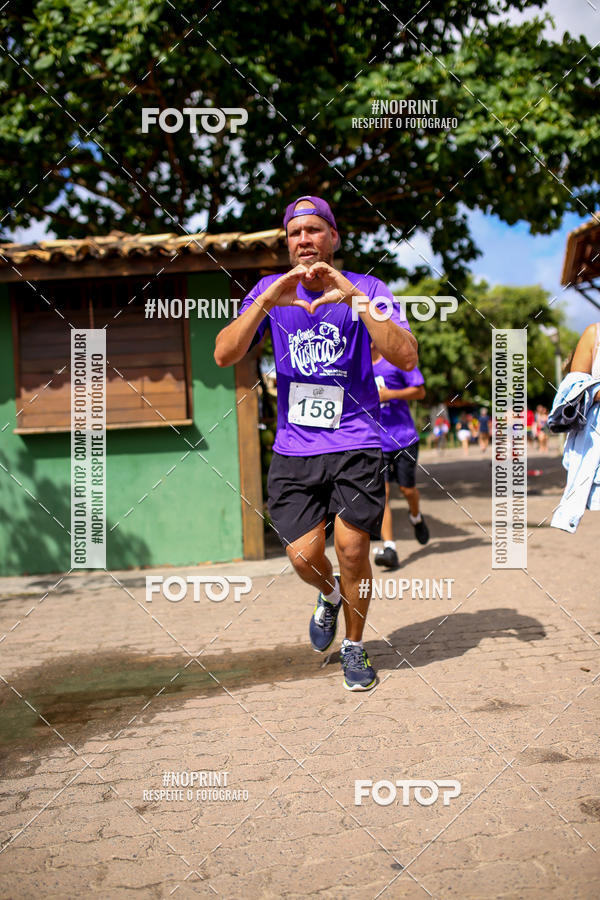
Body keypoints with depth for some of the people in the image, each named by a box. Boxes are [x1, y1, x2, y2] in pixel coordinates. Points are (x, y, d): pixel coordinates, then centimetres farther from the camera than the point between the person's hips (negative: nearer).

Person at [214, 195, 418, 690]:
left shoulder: (367, 289, -1)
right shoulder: (270, 291, 6)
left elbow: (407, 358, -16)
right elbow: (224, 355, -6)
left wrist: (354, 297, -25)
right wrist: (265, 302, -21)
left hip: (356, 444, -2)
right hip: (293, 448, 2)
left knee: (351, 545, -11)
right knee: (304, 556, -5)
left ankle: (355, 647, 14)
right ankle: (330, 595, 32)